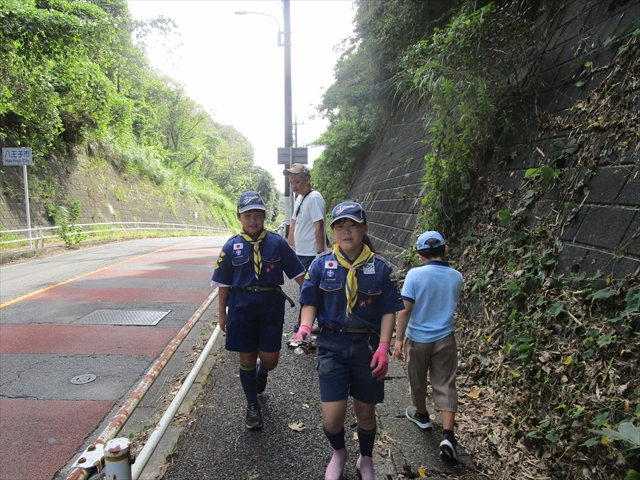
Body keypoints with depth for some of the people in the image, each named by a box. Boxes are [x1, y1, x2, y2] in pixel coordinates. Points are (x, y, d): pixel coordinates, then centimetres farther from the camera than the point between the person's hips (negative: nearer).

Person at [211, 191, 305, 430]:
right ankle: (252, 405, 31)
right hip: (242, 306, 0)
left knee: (270, 359, 2)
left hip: (271, 305, 0)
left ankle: (261, 372, 43)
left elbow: (298, 272, 0)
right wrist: (222, 314, 4)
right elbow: (224, 283, 3)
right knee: (247, 357, 10)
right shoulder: (232, 246, -3)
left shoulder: (277, 242, -4)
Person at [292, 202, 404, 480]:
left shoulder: (380, 267, -5)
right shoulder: (322, 264, -4)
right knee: (332, 418, -2)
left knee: (365, 412, 15)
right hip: (332, 345, 0)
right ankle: (339, 453, 35)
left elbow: (388, 310, -2)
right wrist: (305, 327, -17)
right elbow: (310, 302, 2)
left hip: (367, 347, 1)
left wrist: (383, 347, -13)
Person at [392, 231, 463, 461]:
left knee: (418, 380, 20)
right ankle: (448, 434, 0)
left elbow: (405, 310, -18)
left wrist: (399, 339, -10)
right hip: (445, 339, 2)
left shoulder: (415, 275, -17)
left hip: (417, 338, -2)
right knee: (445, 385, 8)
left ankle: (421, 414, 42)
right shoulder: (456, 277, -6)